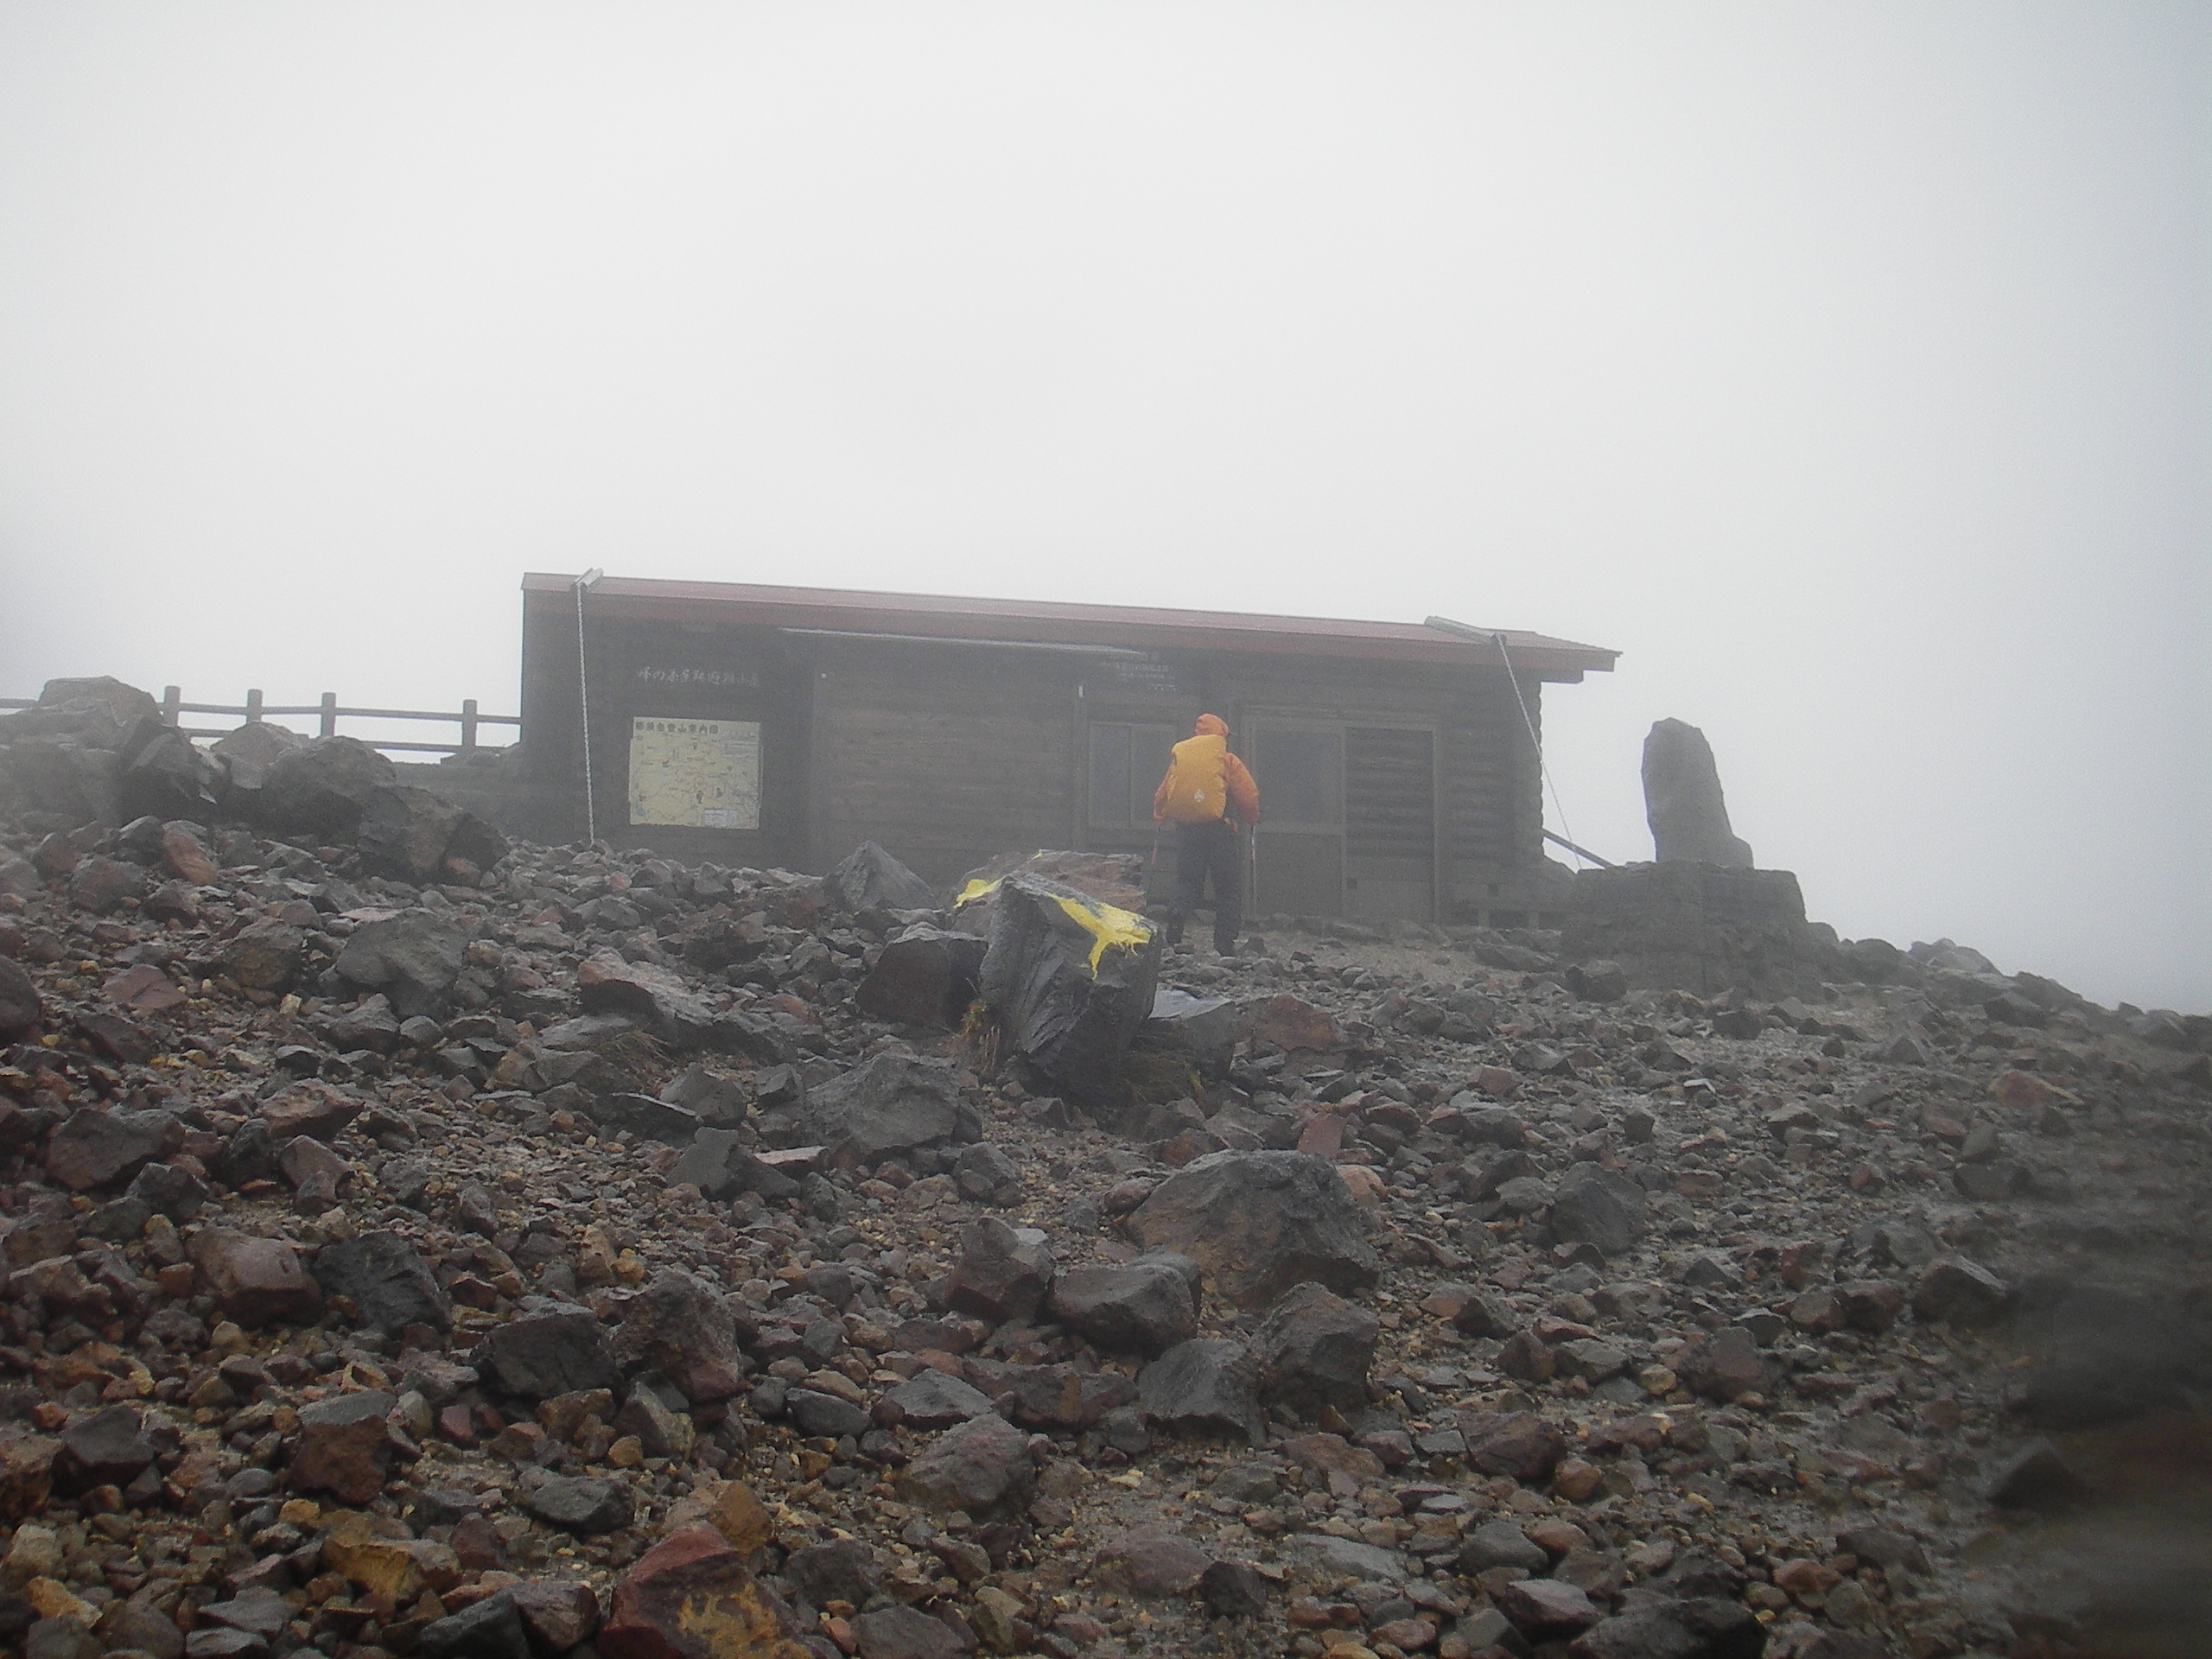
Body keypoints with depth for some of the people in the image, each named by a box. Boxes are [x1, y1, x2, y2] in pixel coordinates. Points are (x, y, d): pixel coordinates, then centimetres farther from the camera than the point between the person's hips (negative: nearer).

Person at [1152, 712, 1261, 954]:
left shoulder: (1178, 758, 9)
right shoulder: (1228, 761, -1)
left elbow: (1161, 796, 12)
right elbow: (1249, 796, -4)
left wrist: (1160, 818, 29)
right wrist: (1252, 821, 14)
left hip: (1186, 831, 3)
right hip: (1221, 831, -3)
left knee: (1187, 883, 12)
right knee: (1228, 888, 4)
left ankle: (1177, 916, -17)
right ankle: (1225, 946, -1)